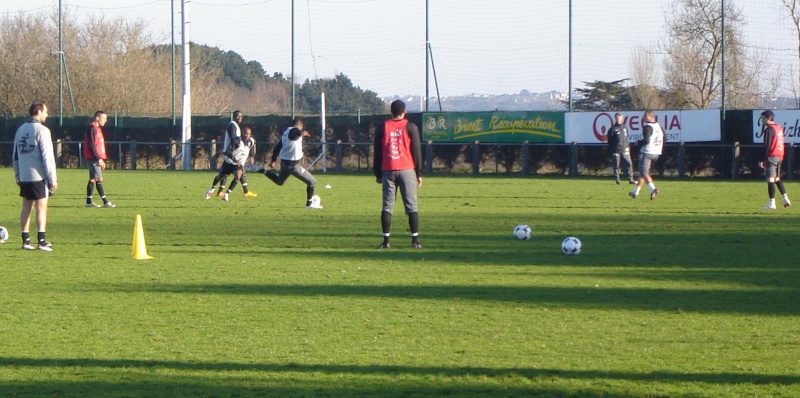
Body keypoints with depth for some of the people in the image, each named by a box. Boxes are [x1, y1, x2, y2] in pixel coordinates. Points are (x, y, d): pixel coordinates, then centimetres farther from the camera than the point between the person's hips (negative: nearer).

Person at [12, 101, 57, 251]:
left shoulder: (21, 130, 11)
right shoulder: (41, 130, -11)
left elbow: (15, 155, 15)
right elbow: (47, 156, -15)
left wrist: (18, 177, 21)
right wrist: (53, 179, -12)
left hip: (24, 177, 7)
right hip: (39, 177, -7)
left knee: (26, 208, 11)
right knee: (41, 208, -4)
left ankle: (25, 241, 11)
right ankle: (41, 241, -8)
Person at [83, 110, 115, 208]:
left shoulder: (98, 128, 18)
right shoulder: (91, 128, -13)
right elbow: (92, 144, -18)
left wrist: (102, 158, 16)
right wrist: (99, 158, -19)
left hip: (98, 158, 10)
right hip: (93, 158, -10)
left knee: (92, 179, 10)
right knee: (99, 179, -10)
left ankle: (89, 201, 13)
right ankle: (105, 202, -12)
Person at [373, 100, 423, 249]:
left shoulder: (382, 128, 5)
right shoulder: (410, 127, 0)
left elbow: (377, 153, 7)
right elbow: (417, 151, 0)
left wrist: (378, 174, 14)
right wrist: (419, 173, 5)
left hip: (388, 171, 2)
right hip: (407, 170, -2)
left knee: (387, 207, 4)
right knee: (411, 206, 0)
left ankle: (386, 241, 0)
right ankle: (415, 240, -5)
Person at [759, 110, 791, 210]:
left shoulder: (769, 129, -11)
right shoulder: (779, 128, 14)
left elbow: (767, 146, -16)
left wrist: (762, 160, -14)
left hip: (772, 157, -9)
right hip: (779, 157, 9)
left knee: (770, 180, -6)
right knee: (777, 179, 19)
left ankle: (772, 203, -9)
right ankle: (786, 199, 13)